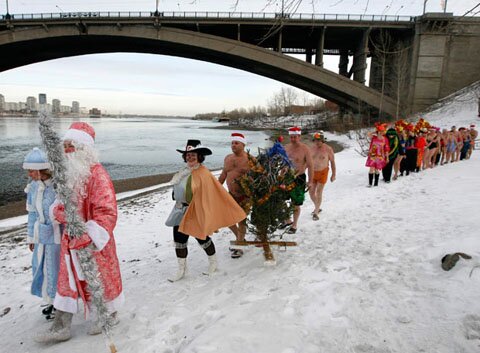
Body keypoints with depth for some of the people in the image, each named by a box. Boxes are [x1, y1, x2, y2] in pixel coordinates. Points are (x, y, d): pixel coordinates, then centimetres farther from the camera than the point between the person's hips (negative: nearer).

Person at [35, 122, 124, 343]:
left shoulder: (97, 174, -22)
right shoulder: (67, 172, 5)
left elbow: (107, 212, -28)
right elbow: (62, 202, 16)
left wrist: (88, 238, -32)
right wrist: (59, 211, -8)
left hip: (92, 242, -7)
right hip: (70, 239, 7)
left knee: (100, 278, 11)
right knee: (67, 279, 15)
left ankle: (109, 315, 36)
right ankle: (61, 327, 29)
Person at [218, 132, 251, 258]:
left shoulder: (249, 159, -11)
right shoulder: (228, 158, 8)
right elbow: (223, 175, 17)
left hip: (245, 195, -6)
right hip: (231, 194, 6)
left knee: (241, 220, 0)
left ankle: (239, 247, 16)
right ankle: (240, 238, 35)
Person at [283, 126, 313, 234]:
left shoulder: (305, 149, -10)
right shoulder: (286, 147, 6)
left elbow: (310, 165, -11)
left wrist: (310, 181, -14)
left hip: (299, 179, -5)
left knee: (296, 204, 5)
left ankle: (294, 225, 23)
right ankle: (287, 221, 27)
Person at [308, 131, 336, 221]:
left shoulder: (328, 149, -10)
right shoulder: (311, 149, -1)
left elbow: (332, 162, -2)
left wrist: (334, 174, -2)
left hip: (323, 173, -4)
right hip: (313, 173, 4)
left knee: (319, 193, -7)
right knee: (311, 192, 6)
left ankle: (315, 213, 2)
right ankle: (317, 208, 31)